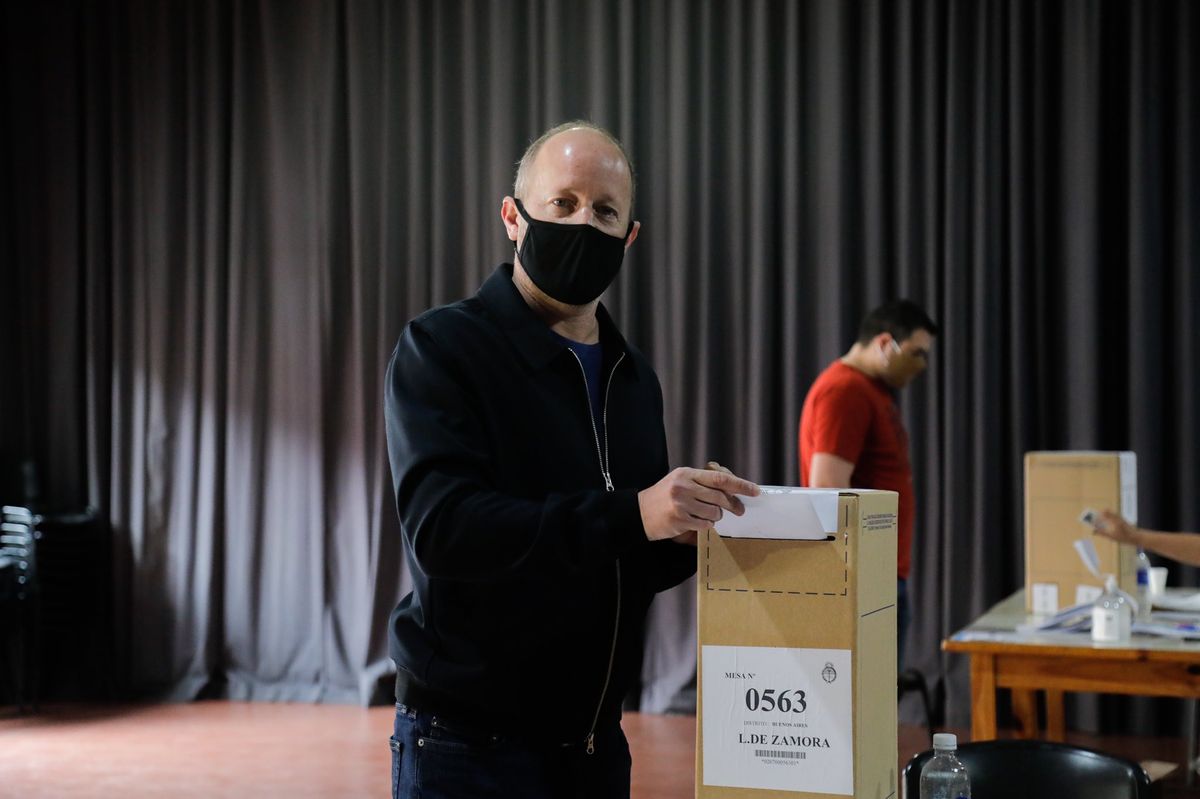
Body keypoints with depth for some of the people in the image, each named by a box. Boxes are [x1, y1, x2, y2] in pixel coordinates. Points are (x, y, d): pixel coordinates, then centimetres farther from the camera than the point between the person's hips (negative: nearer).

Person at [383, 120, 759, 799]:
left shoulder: (634, 379, 10)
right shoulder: (442, 348, -10)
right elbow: (441, 526, -24)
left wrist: (682, 538, -6)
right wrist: (628, 515, -32)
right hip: (468, 742, -6)